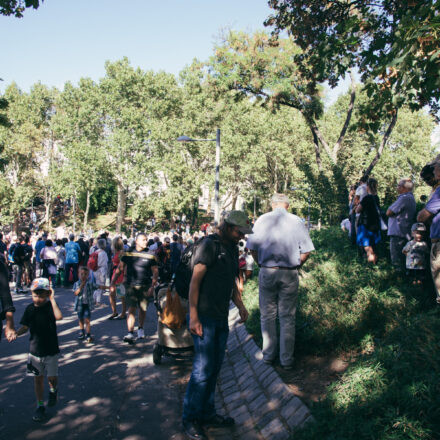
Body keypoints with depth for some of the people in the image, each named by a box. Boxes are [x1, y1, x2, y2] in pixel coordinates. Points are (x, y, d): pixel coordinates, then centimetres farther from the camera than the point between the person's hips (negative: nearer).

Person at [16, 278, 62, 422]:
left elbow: (59, 316, -34)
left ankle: (53, 390, 39)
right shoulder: (30, 309, -3)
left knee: (52, 377, 4)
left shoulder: (50, 306, -13)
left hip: (51, 350, -3)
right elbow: (25, 327, 3)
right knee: (38, 378, 10)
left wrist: (52, 299, -32)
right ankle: (40, 406, 23)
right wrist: (15, 333, -17)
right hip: (35, 350, 3)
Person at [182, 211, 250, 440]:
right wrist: (193, 317, -19)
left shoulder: (232, 249, 14)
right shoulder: (209, 245, -12)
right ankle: (190, 418, 11)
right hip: (205, 317, -8)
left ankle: (207, 414, 27)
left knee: (215, 368, 14)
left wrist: (240, 305, 11)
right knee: (203, 369, -4)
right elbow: (195, 280, -16)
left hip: (221, 318, 8)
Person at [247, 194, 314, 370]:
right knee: (287, 317, 7)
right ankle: (287, 359, 12)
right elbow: (306, 251, -2)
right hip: (290, 275, 0)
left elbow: (252, 248, 0)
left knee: (267, 316, 12)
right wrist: (296, 266, 12)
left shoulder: (262, 220, 0)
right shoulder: (297, 221, 0)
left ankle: (269, 355, 20)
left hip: (267, 272, 0)